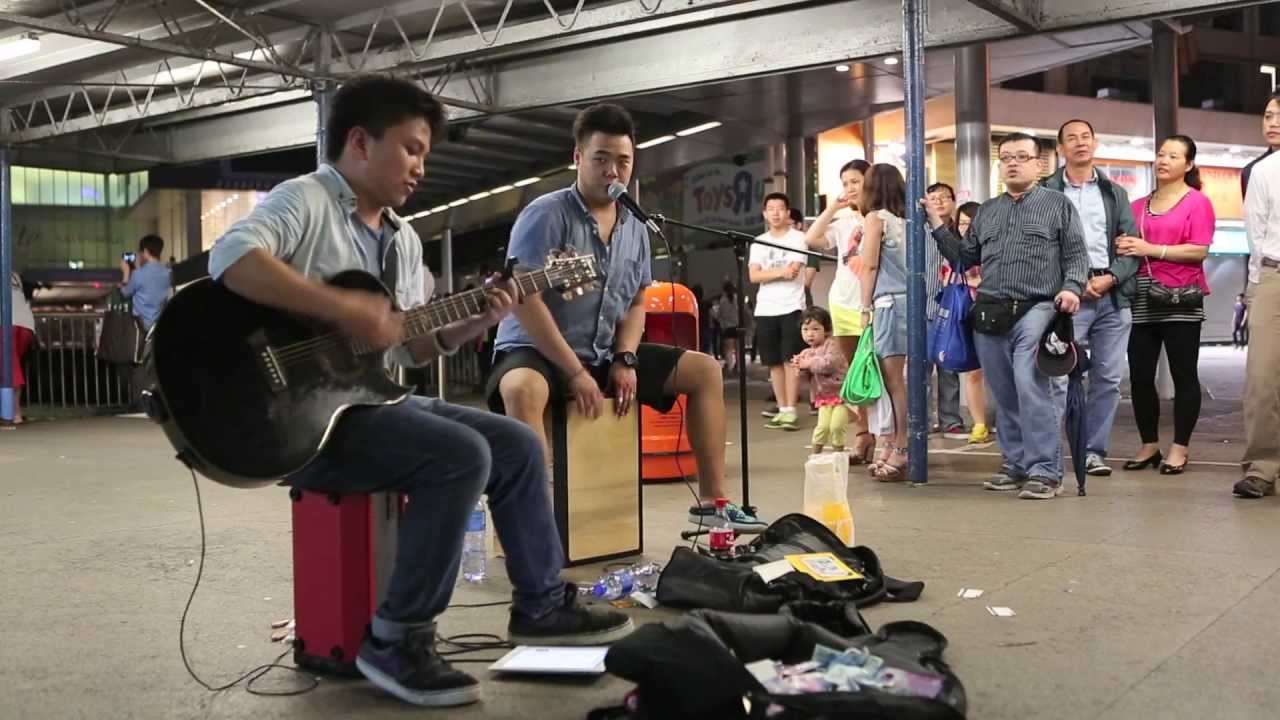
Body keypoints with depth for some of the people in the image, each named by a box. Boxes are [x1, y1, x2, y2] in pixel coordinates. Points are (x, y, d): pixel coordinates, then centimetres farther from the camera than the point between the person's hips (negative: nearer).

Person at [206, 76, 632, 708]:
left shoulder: (403, 239, 16)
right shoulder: (304, 200, -10)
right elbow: (231, 257, -31)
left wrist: (472, 324, 1)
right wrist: (345, 309, -31)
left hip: (377, 400, 9)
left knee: (516, 444, 5)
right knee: (462, 455, -26)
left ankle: (540, 603, 18)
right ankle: (396, 639, -14)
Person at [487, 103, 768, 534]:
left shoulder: (636, 229, 9)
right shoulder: (545, 215, -13)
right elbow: (523, 300, -20)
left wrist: (625, 359, -3)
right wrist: (576, 372, -22)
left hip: (606, 355, 7)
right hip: (537, 352, -7)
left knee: (705, 370, 4)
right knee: (521, 388, -42)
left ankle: (711, 499, 6)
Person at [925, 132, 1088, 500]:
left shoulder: (1058, 204, 8)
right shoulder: (986, 211, 21)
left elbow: (1077, 254, 2)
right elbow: (965, 256, 19)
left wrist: (1071, 287, -14)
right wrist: (938, 225, 13)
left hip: (1036, 310, -5)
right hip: (990, 314, 5)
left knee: (1031, 387, -20)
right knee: (1004, 396, 9)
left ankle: (1045, 471, -15)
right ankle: (1016, 463, 20)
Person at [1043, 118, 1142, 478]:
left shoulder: (1115, 193, 16)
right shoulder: (1046, 192, 4)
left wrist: (1111, 278, -7)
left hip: (1113, 296, 4)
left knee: (1108, 378, 4)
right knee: (1058, 377, -10)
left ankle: (1094, 451, 14)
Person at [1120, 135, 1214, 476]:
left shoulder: (1197, 202, 0)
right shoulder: (1138, 206, 15)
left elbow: (1199, 250, -11)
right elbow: (1128, 246, 24)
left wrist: (1151, 249, -15)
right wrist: (1124, 248, 1)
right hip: (1142, 299, 5)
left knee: (1183, 375, 2)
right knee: (1139, 376, 4)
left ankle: (1179, 449, 8)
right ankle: (1149, 445, 16)